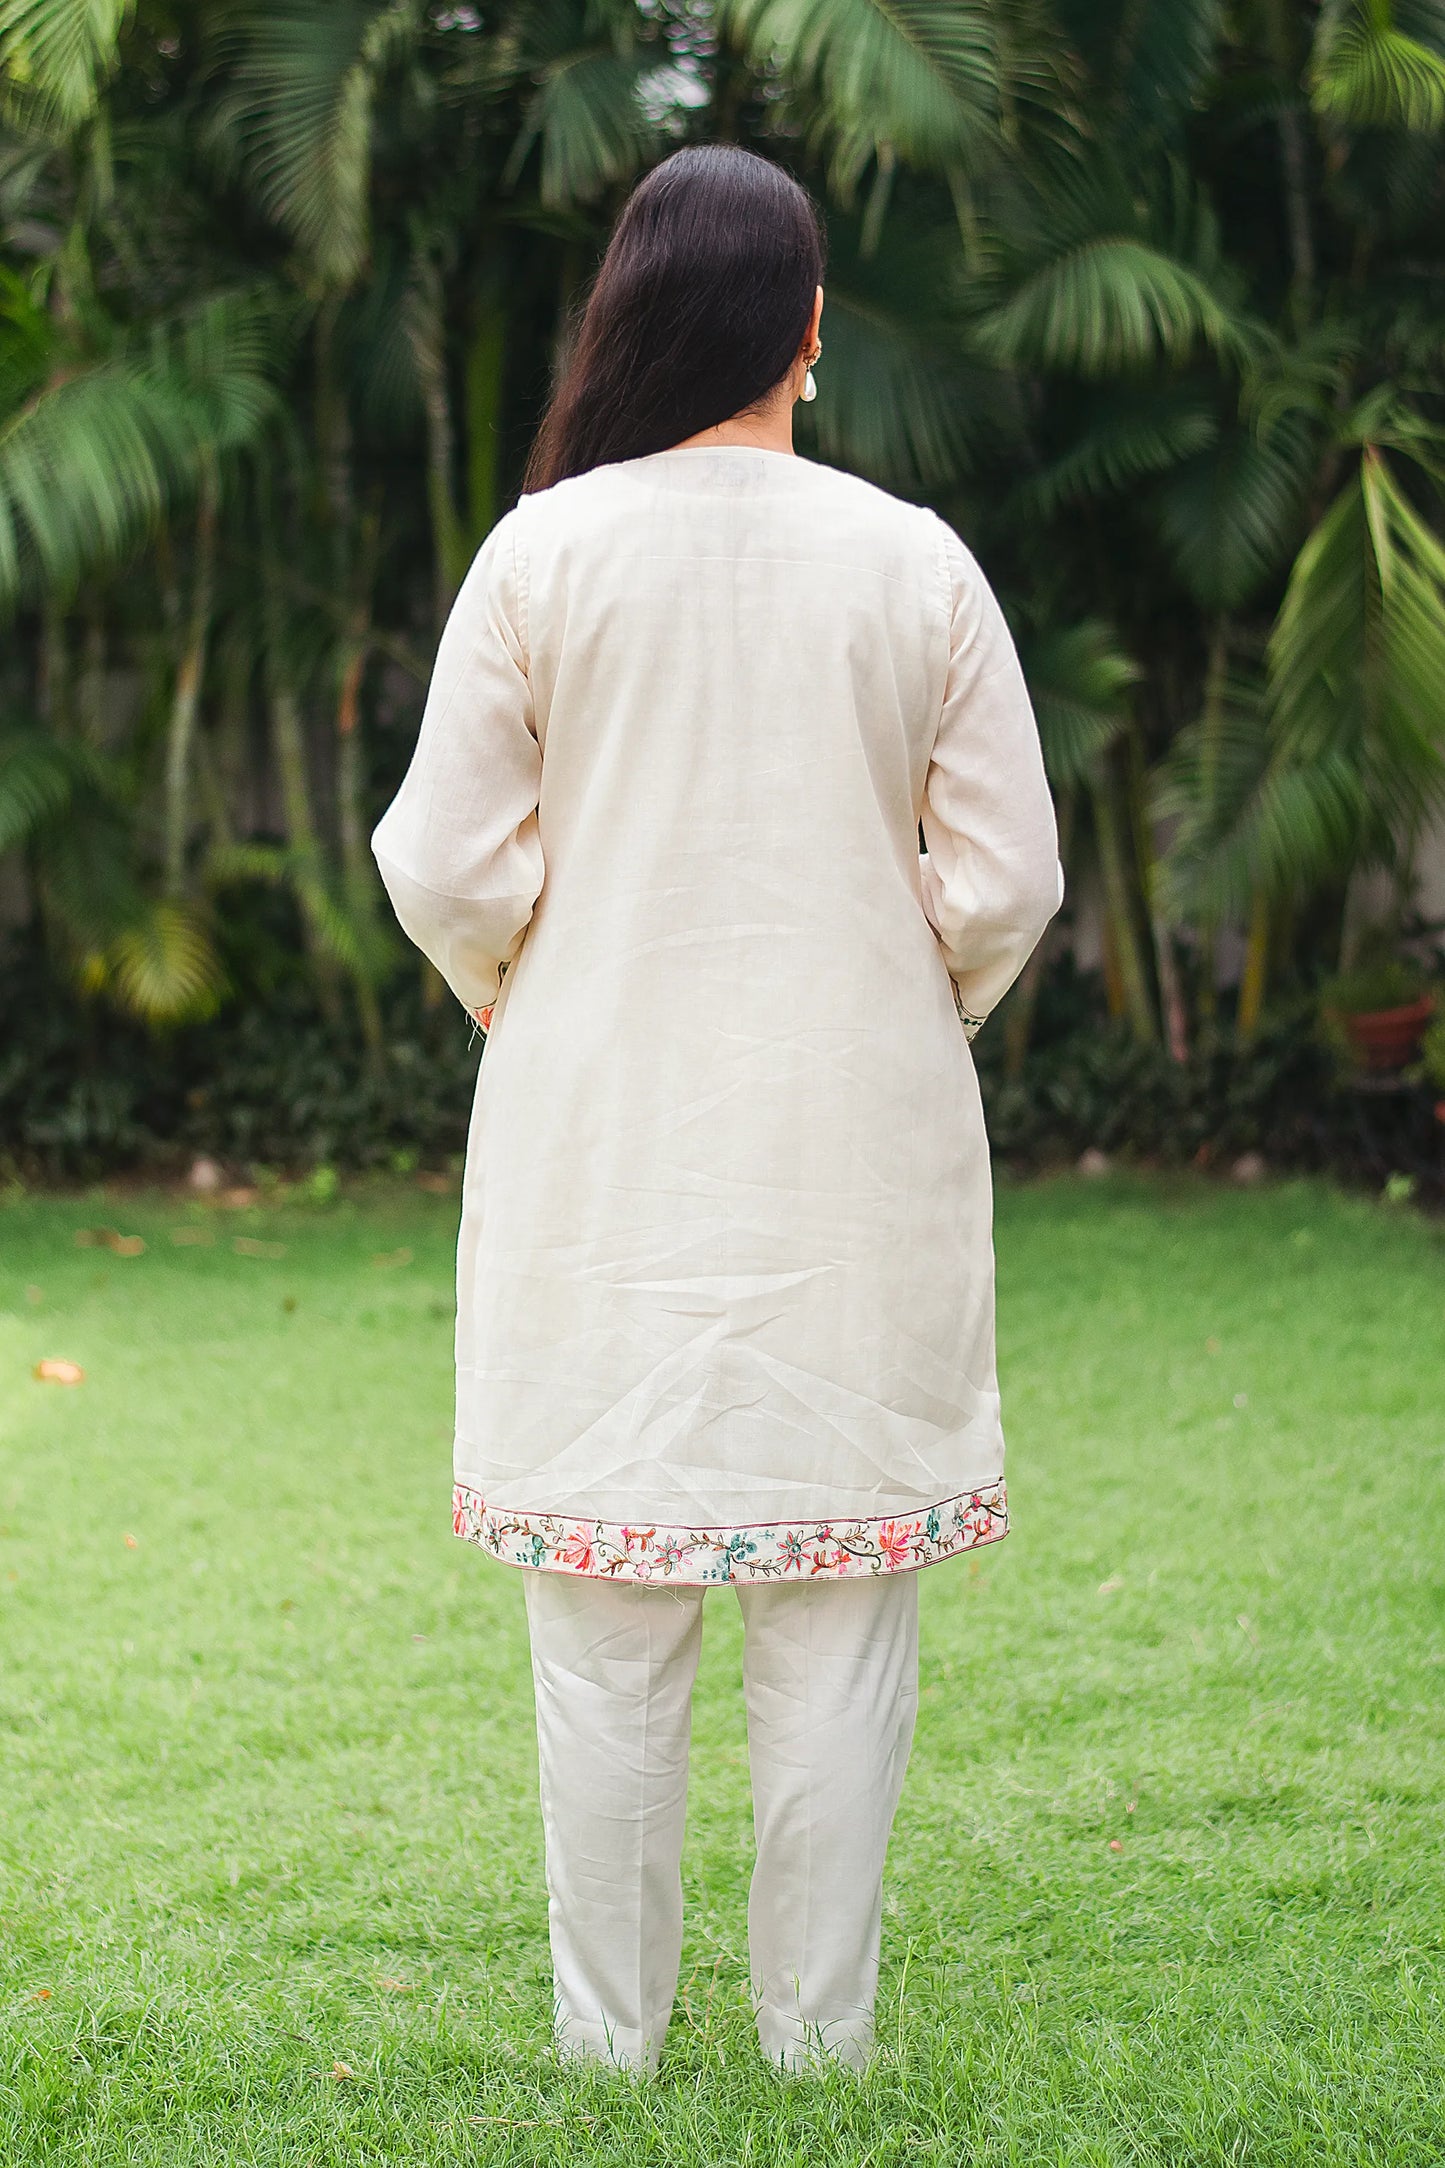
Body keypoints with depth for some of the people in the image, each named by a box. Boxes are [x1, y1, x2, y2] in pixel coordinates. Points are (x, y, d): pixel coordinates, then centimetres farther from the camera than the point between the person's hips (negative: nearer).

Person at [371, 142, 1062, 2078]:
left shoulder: (543, 553, -4)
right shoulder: (919, 565, -3)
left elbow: (451, 861, -4)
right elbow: (1007, 876, -1)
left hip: (599, 1134, 0)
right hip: (855, 1142, 0)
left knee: (607, 1616, 8)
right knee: (840, 1602, 8)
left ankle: (611, 2029, 17)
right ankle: (817, 2025, 15)